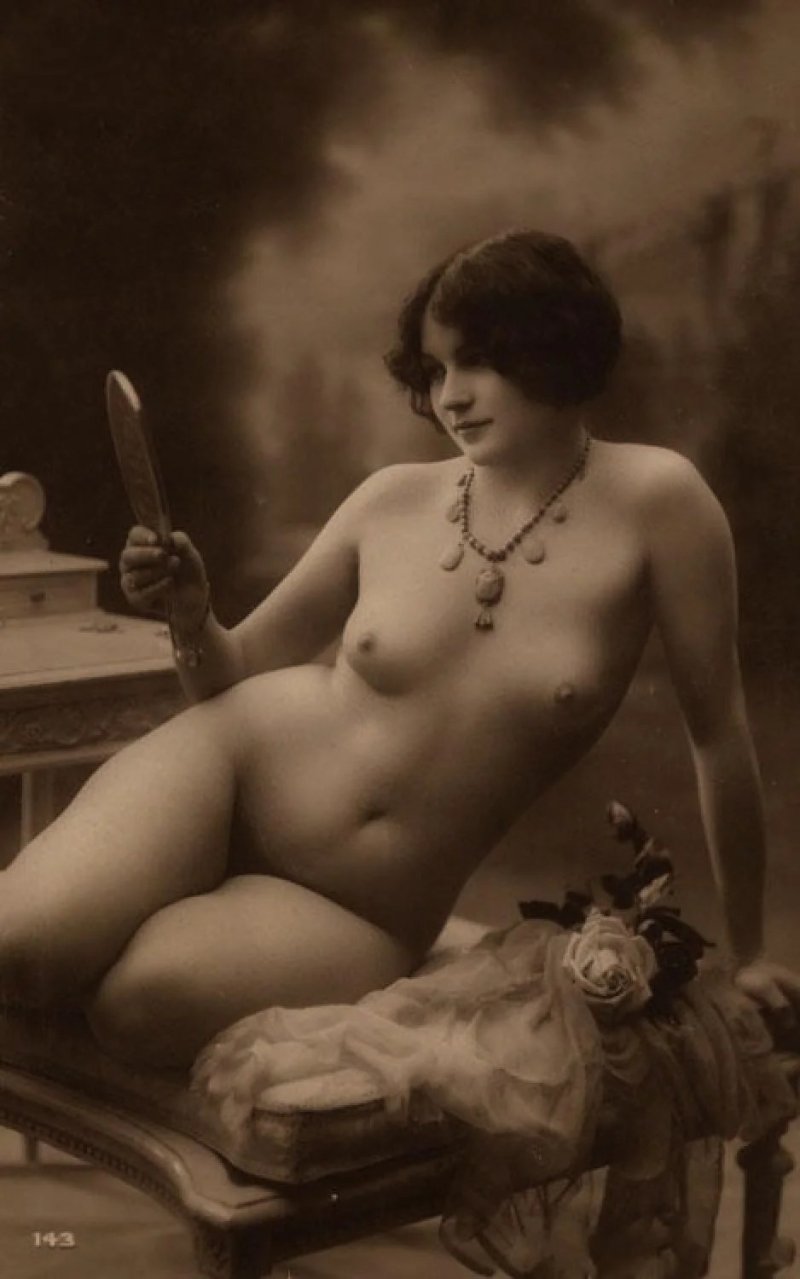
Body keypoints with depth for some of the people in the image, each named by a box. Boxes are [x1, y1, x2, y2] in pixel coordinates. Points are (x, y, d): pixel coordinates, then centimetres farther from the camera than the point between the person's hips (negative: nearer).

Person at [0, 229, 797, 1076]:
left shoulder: (651, 499, -10)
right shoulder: (393, 502, -1)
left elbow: (719, 729, -2)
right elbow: (231, 677, 10)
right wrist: (191, 615, -13)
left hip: (359, 916, -1)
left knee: (137, 998, -30)